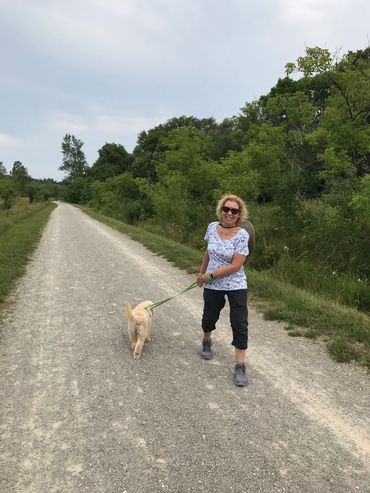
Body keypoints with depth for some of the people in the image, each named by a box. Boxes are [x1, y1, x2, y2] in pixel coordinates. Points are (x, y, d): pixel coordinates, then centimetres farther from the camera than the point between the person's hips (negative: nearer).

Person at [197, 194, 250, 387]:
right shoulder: (212, 227, -4)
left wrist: (210, 275, -19)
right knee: (209, 318, 18)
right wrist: (201, 272, 16)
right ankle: (206, 342, 50)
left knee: (240, 325, -2)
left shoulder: (241, 235, -17)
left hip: (236, 286, -4)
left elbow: (236, 265, -21)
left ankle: (240, 367, 8)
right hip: (212, 286, 4)